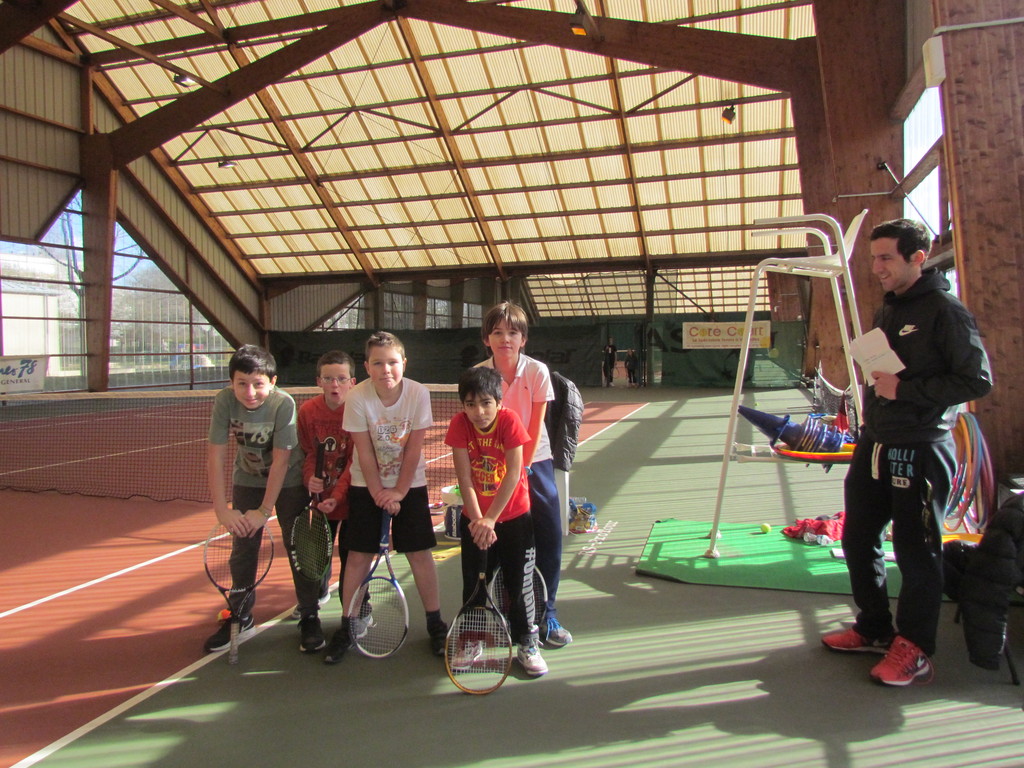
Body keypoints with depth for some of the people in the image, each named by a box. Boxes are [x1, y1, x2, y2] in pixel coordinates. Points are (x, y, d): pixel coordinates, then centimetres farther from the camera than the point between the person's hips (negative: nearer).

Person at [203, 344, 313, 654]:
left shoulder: (284, 404, -30)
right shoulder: (224, 401, -22)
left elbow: (281, 461, -26)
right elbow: (215, 456, -19)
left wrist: (264, 510, -23)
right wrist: (222, 508, -21)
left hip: (288, 481, -3)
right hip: (247, 480, 3)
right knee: (242, 549, 6)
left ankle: (309, 616, 13)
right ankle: (240, 617, 23)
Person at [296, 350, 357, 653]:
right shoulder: (308, 410, -6)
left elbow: (355, 461, -15)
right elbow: (308, 453, 2)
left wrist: (337, 496, -23)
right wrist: (310, 478, -17)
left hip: (350, 498, -2)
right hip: (321, 498, 2)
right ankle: (309, 618, 23)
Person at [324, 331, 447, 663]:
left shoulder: (419, 393, -17)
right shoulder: (357, 398, -18)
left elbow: (414, 449, -12)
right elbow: (365, 453, -13)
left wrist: (399, 491, -11)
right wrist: (378, 493, -13)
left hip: (410, 484, 0)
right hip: (366, 485, 0)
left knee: (420, 553, 2)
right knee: (358, 555, 2)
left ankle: (435, 624, 17)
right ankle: (346, 627, 16)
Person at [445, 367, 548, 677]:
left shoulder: (510, 421, -19)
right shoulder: (459, 424, -14)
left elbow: (513, 473, -21)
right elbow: (464, 477, -15)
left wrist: (490, 518, -22)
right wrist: (477, 520, -21)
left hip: (515, 517, -2)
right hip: (475, 519, 2)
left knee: (520, 583, 4)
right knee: (473, 582, 11)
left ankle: (526, 644, 20)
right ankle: (471, 641, 29)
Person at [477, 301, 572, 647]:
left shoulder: (537, 372, -11)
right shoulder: (477, 374, -10)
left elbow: (535, 427, -9)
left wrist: (522, 468, -13)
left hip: (535, 462, 0)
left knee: (549, 540, 0)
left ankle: (545, 614, 16)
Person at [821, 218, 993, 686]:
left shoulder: (944, 310, -10)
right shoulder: (888, 310, 15)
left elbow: (978, 380, -15)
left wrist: (905, 389, -19)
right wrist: (866, 433, 16)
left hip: (920, 451, -8)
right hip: (875, 446, 9)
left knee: (916, 552, 1)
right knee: (857, 540, 14)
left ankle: (914, 650, 17)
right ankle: (874, 630, 30)